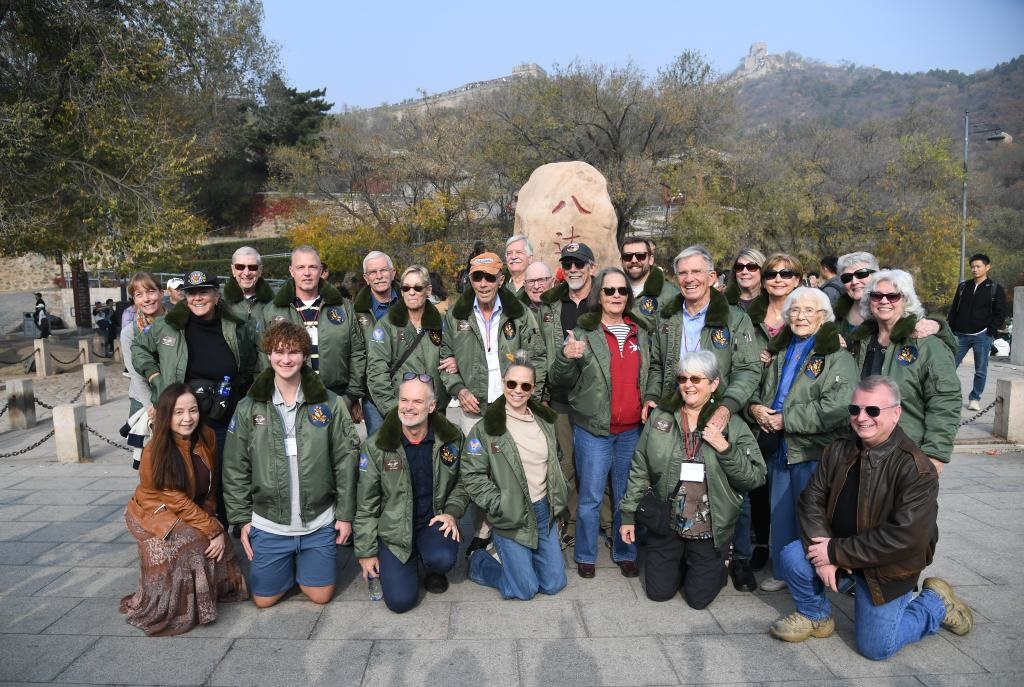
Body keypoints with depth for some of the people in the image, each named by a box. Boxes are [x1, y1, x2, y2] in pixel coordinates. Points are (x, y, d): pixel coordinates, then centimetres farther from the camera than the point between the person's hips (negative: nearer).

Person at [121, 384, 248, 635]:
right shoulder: (154, 453, -23)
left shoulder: (207, 437, -9)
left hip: (195, 514, 5)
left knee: (217, 545, -20)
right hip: (155, 514, -5)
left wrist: (211, 520, -7)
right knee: (191, 544, -28)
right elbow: (177, 501, -22)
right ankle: (171, 610, -8)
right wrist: (214, 530, -23)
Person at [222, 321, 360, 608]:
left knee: (320, 595, 11)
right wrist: (241, 518, -2)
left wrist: (345, 514, -3)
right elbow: (235, 468, 0)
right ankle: (288, 566, 41)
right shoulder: (249, 408, -5)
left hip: (319, 523, 0)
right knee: (264, 598, 11)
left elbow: (345, 460, -4)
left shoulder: (329, 403, -7)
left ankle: (303, 566, 42)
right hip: (268, 524, 1)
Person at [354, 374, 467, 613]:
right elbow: (366, 504, -3)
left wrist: (452, 512, -8)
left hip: (434, 522, 1)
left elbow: (462, 481, 10)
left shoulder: (451, 438, -6)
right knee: (400, 600, -13)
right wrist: (366, 552, -1)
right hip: (394, 530, 0)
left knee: (443, 560, -31)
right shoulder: (376, 446, -10)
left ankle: (432, 569, 8)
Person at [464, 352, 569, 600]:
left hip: (545, 511, 6)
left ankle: (512, 555, 35)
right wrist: (499, 505, -17)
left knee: (554, 584, 12)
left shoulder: (545, 421, 5)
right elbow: (472, 475, -13)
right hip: (512, 518, -5)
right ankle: (479, 561, 24)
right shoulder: (486, 427, -13)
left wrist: (559, 502, 12)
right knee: (526, 590, 1)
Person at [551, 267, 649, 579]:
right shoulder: (583, 332, -5)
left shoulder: (639, 332, 9)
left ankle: (625, 554, 29)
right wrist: (566, 358, -25)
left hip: (632, 429, 4)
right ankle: (585, 556, 22)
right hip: (593, 428, -4)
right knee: (590, 498, 5)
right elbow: (562, 380, -7)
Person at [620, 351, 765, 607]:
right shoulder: (660, 416, -4)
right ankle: (680, 563, 40)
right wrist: (628, 514, 3)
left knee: (699, 598, 8)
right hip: (665, 522, 2)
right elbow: (639, 469, 2)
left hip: (709, 530, -1)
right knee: (658, 592, 10)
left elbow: (755, 478, -9)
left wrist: (725, 449, -23)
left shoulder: (733, 425, -7)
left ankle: (715, 567, 39)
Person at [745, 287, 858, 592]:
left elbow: (836, 408, -21)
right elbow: (760, 389, 21)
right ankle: (782, 570, 31)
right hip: (779, 449, 7)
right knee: (780, 514, 16)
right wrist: (755, 407, -2)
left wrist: (786, 419, -17)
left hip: (815, 452, -6)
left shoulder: (837, 355, -10)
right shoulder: (780, 350, 12)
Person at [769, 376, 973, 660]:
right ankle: (816, 615, 10)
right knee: (793, 557, -21)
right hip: (836, 545, 5)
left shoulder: (917, 469, -23)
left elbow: (905, 537, -27)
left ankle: (937, 604, 24)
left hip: (888, 565, -4)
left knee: (875, 647, -1)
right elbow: (812, 500, -4)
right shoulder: (838, 450, -5)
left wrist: (837, 552, -25)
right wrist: (823, 552, -19)